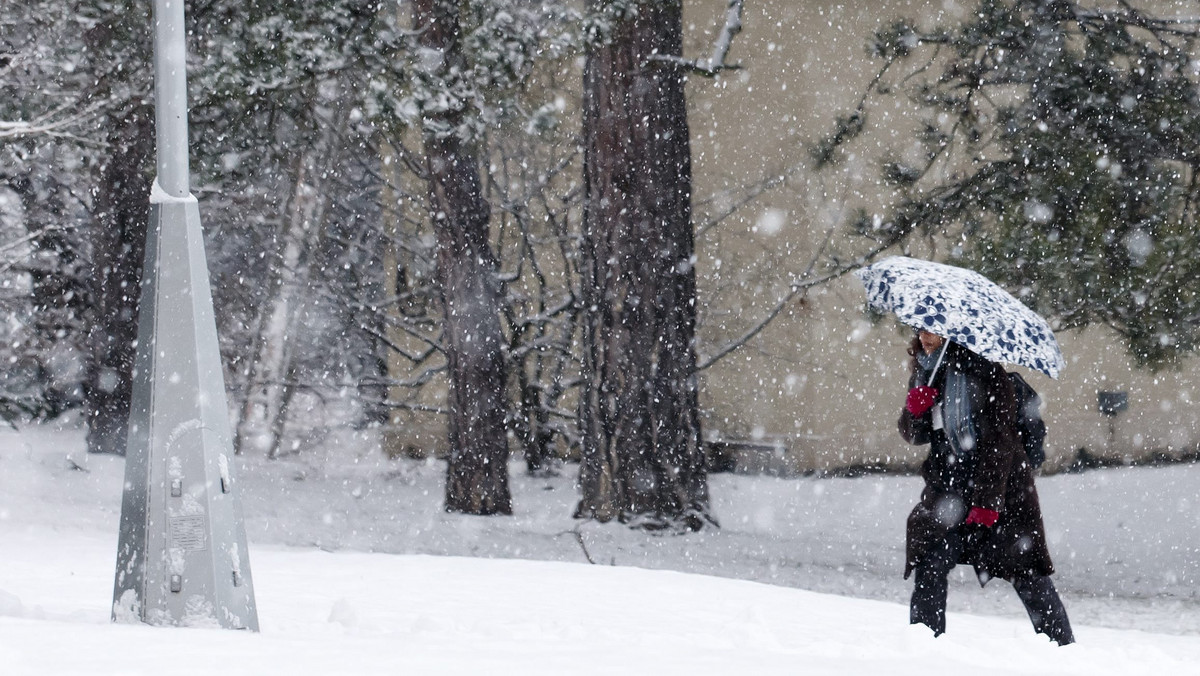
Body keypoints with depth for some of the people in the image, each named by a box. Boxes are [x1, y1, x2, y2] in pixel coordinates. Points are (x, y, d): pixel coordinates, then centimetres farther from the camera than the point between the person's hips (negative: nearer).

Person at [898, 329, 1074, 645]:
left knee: (1027, 576, -6)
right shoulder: (924, 372, 7)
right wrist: (914, 411, -10)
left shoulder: (983, 370, -14)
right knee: (929, 567, -6)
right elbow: (913, 435, 15)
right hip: (949, 486, 6)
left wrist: (986, 501, -23)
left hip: (1000, 486, -6)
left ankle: (1064, 647, 1)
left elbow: (999, 440, -18)